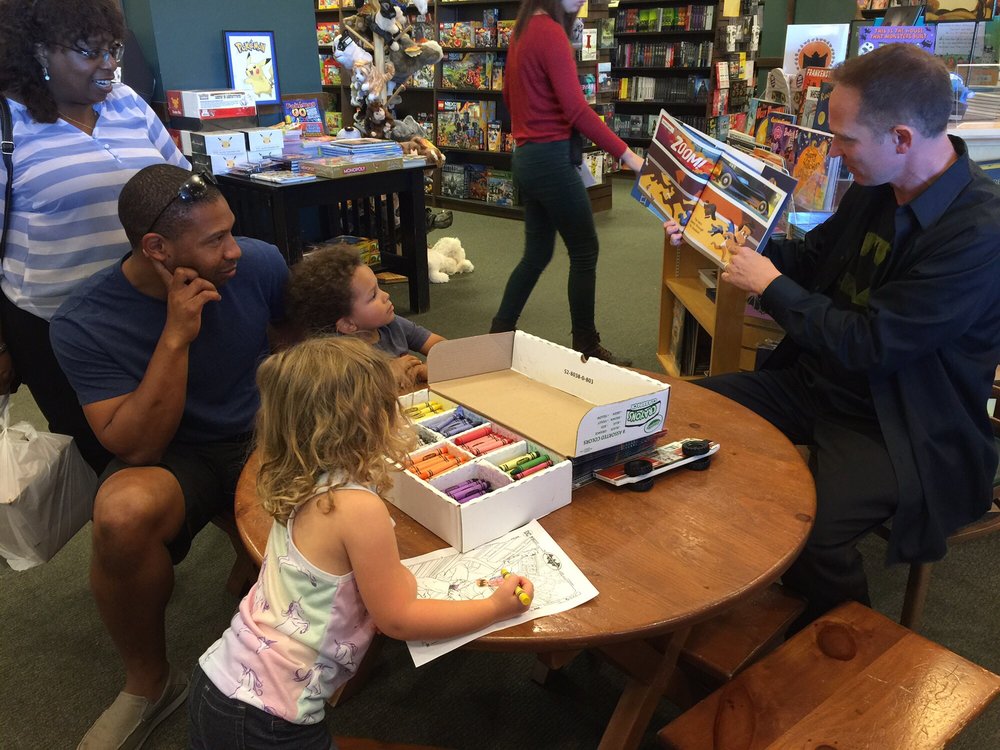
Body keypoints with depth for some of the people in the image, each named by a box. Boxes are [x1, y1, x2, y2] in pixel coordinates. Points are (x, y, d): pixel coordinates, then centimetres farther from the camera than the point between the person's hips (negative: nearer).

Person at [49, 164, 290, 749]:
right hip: (174, 458, -2)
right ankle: (149, 681, -5)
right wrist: (176, 337, -30)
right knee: (122, 514, -35)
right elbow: (137, 449, -21)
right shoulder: (84, 325, -16)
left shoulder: (259, 263, -10)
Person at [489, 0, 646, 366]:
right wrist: (625, 153, -23)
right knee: (584, 252, 1)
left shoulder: (523, 31, 13)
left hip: (527, 157, 9)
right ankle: (586, 347, 10)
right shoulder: (551, 33, -15)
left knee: (537, 253, 15)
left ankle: (500, 332, 18)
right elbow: (576, 109, -23)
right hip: (551, 158, -9)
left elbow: (509, 95, 25)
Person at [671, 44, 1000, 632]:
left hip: (898, 425, -8)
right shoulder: (876, 188, -2)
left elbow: (870, 346, -27)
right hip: (820, 381, 8)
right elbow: (813, 256, 15)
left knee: (810, 533, -29)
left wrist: (770, 284, -17)